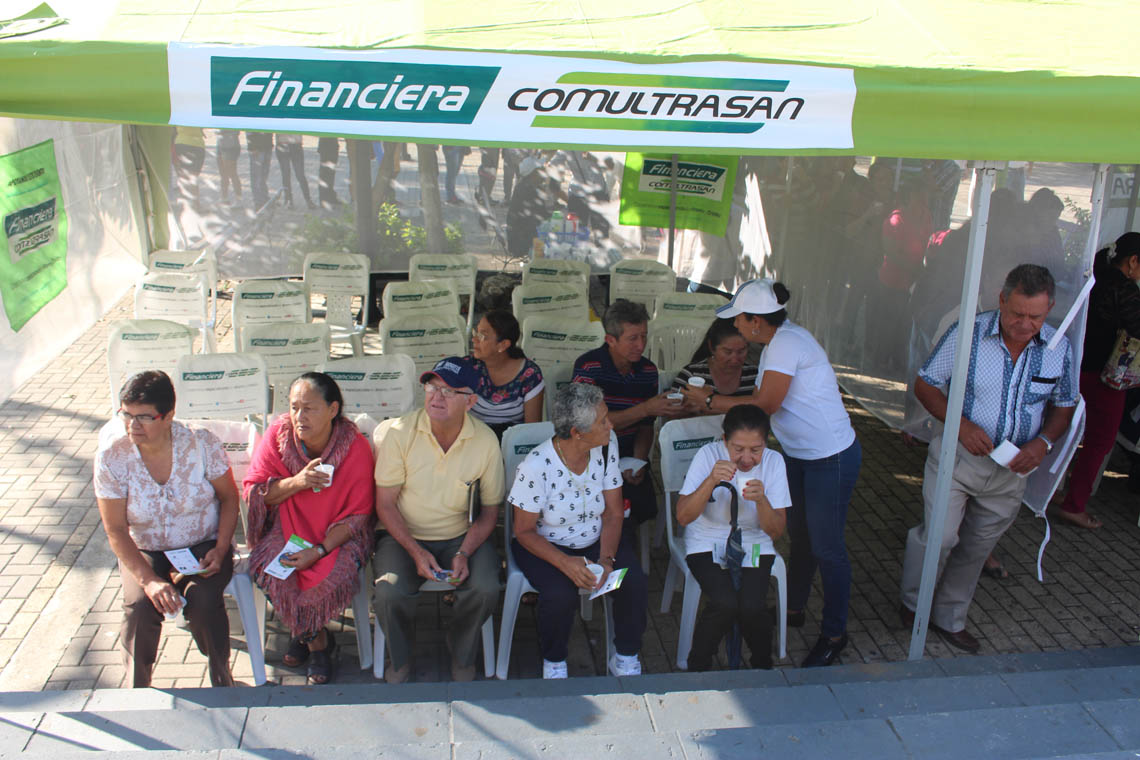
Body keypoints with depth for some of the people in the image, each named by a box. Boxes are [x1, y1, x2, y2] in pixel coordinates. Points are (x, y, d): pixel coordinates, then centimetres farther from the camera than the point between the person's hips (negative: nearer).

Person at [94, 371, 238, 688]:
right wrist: (149, 580, -24)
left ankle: (222, 681, -3)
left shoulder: (202, 443, -13)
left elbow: (229, 497, -1)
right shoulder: (111, 458, -12)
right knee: (141, 606, -28)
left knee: (202, 601, -29)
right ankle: (138, 688, -3)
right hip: (143, 552, 1)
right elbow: (116, 530, -11)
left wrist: (220, 550, -15)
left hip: (202, 547, -1)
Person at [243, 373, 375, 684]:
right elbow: (252, 490, -4)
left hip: (338, 534, -2)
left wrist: (319, 550, -23)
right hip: (286, 529, 2)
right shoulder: (278, 434, -9)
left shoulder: (355, 446, -15)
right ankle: (317, 639, 2)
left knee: (335, 575, -30)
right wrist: (296, 483, -23)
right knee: (270, 570, -25)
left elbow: (357, 514, -11)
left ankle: (302, 632, 6)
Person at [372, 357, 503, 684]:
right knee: (389, 594, -27)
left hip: (462, 536, 1)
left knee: (485, 590, -25)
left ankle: (462, 656, 8)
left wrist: (464, 553, -15)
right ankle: (400, 660, 7)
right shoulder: (399, 433, -12)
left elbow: (489, 510, 0)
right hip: (405, 535, 0)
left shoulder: (485, 442, -9)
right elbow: (385, 503, -6)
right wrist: (416, 552, -18)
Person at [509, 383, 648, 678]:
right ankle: (553, 664, -2)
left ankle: (625, 660, 5)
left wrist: (606, 559, -19)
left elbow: (613, 513, -4)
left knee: (635, 583, -20)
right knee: (561, 594, -31)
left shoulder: (607, 446, -11)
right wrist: (565, 563, -30)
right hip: (545, 546, -4)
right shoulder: (536, 466, -25)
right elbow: (525, 531, -15)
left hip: (597, 541, 4)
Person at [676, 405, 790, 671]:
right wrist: (711, 480, -35)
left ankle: (763, 666, 8)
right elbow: (683, 517, -21)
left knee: (752, 605, -24)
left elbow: (776, 531, -10)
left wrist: (761, 500, -29)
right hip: (707, 544, -2)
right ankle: (697, 667, 1)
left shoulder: (773, 461, -10)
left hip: (754, 545, 2)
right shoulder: (709, 455, -15)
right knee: (725, 603, -26)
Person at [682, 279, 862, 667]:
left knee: (826, 547, 1)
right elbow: (760, 397, 10)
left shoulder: (787, 343, -23)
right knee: (799, 536, 20)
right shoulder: (777, 341, 7)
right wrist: (713, 398, 7)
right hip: (798, 454, 10)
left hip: (831, 458, -10)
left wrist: (710, 401, -15)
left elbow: (765, 404, -25)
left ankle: (834, 634, 16)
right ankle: (794, 609, 37)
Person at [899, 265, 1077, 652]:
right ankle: (913, 602, 23)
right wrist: (961, 424, -23)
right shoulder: (966, 333, -15)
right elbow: (925, 384, -8)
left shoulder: (1059, 349, -5)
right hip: (957, 456, -3)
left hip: (1011, 469, 3)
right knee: (939, 536, -7)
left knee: (977, 548, 15)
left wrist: (1043, 442, -12)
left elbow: (1063, 406, 8)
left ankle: (949, 617, 35)